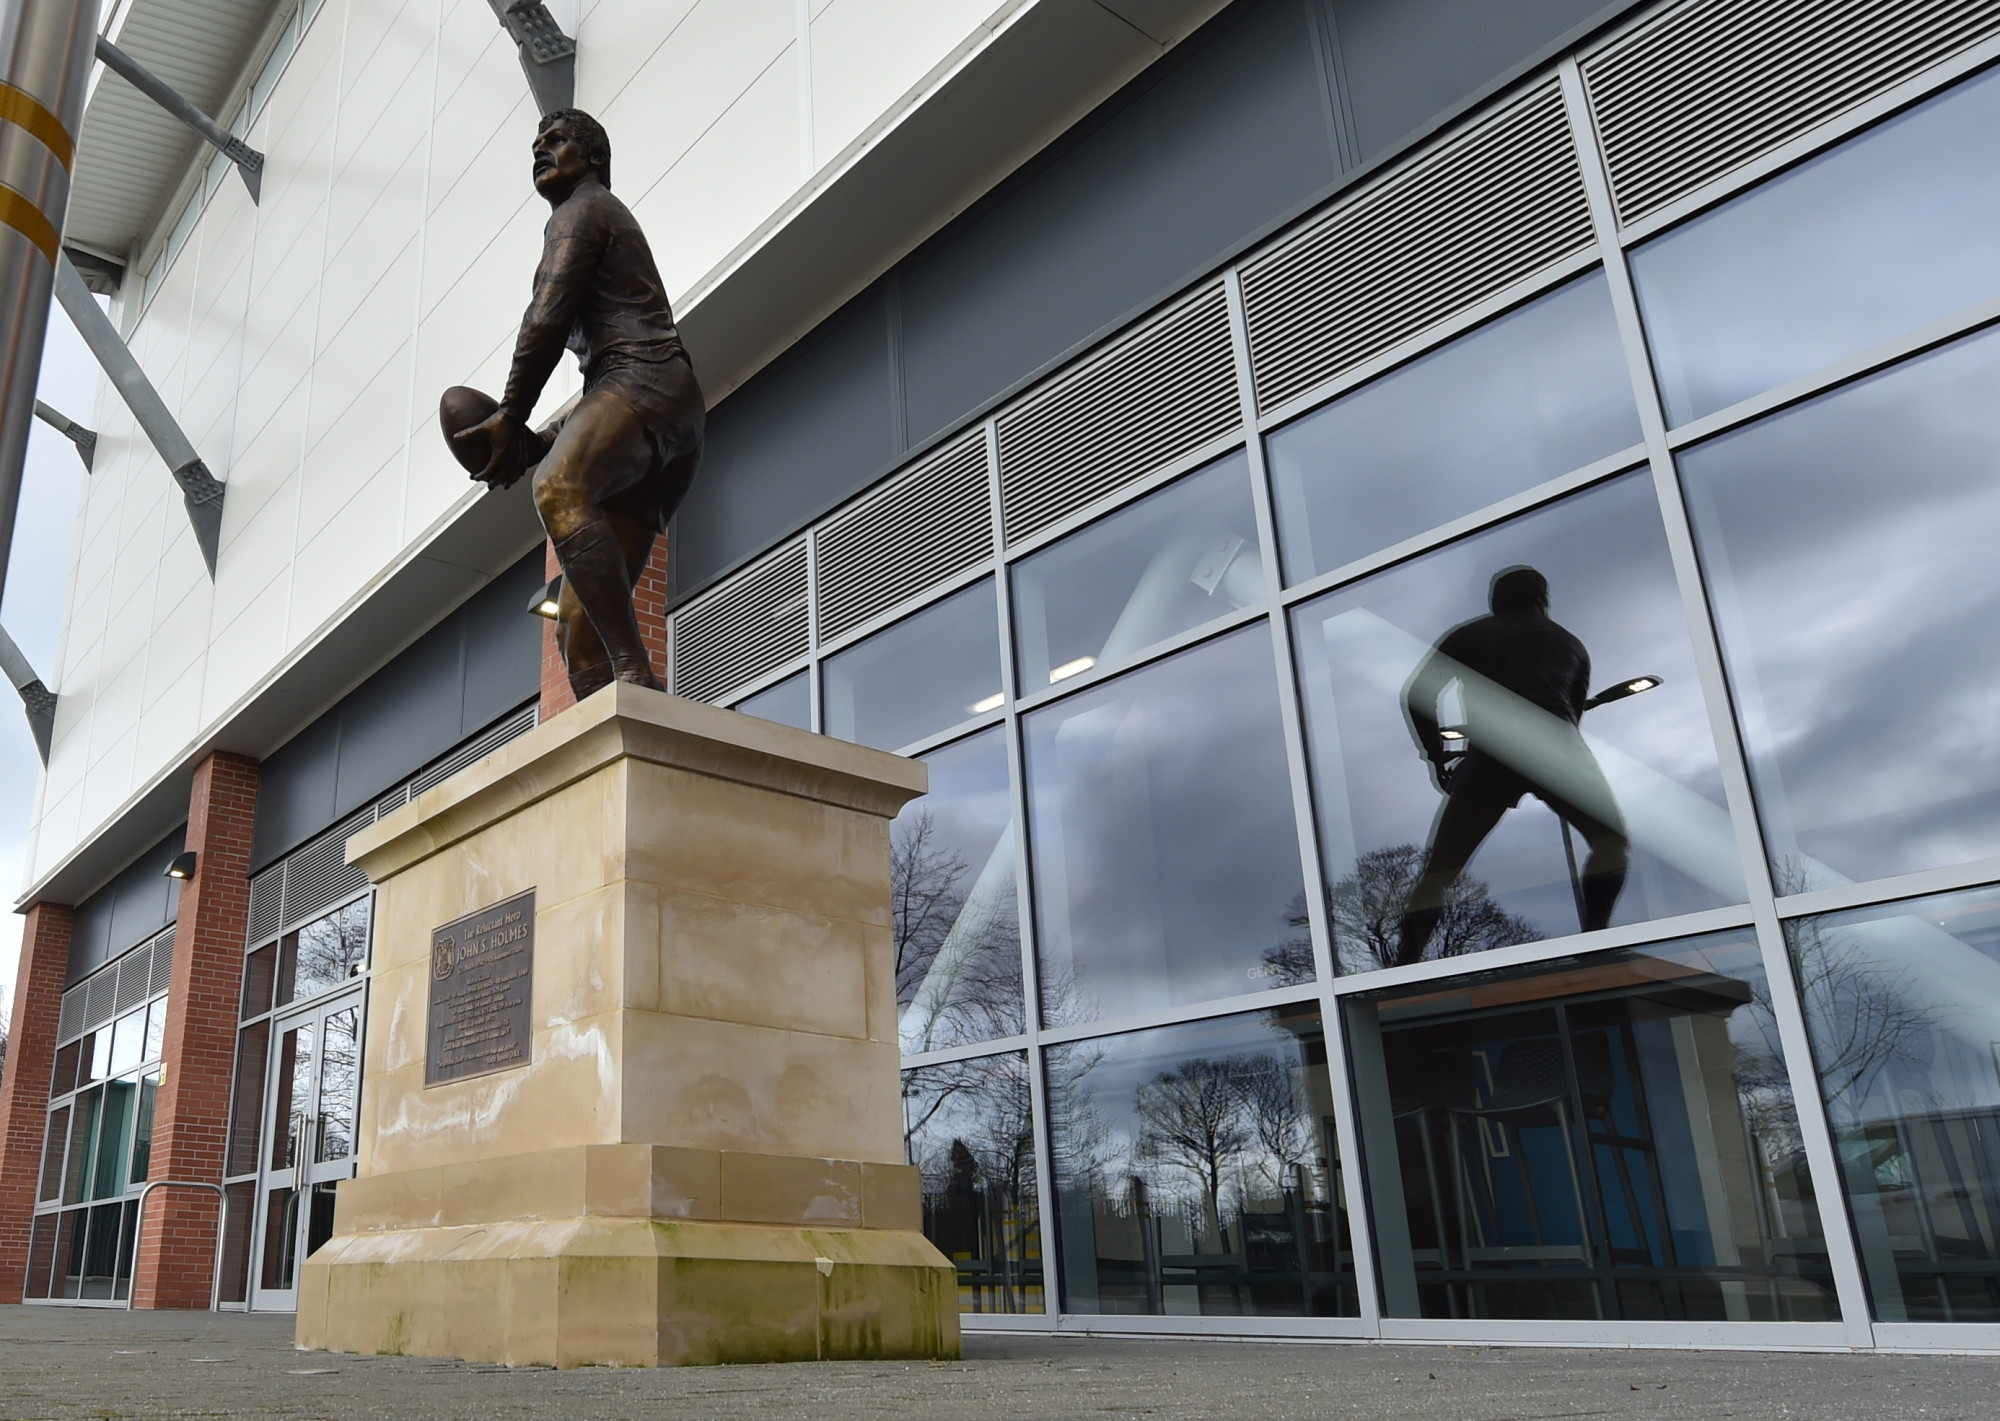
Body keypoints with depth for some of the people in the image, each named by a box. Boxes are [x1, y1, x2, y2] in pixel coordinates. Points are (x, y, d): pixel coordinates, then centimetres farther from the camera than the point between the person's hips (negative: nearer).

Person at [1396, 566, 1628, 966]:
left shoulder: (1466, 636, 23)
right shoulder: (1569, 642, 29)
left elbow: (1415, 695, 13)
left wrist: (1437, 753, 21)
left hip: (1489, 753, 0)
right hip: (1554, 745, 0)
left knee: (1437, 872, 6)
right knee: (1611, 841, 20)